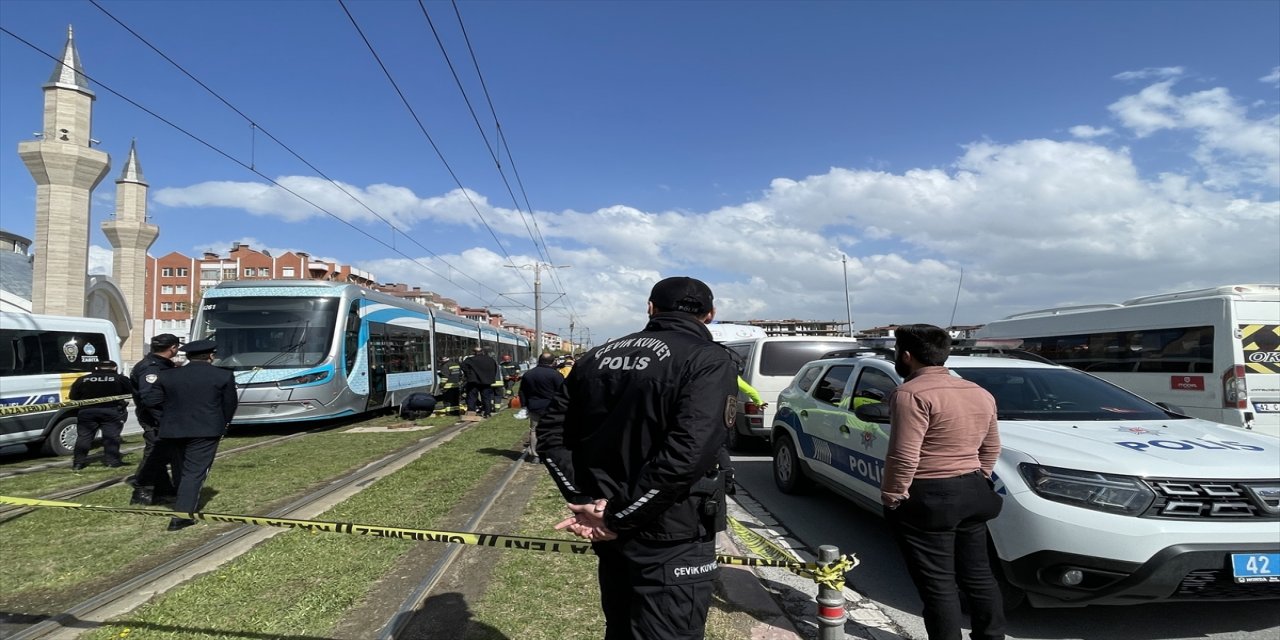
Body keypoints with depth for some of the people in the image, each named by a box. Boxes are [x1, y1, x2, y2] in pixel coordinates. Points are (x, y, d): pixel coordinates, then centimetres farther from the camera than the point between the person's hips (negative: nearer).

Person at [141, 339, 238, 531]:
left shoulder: (167, 376, 1)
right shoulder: (224, 376, -6)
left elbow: (149, 400, 0)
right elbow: (230, 405, 1)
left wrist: (171, 407, 17)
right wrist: (222, 425, 17)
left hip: (173, 430, 4)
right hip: (206, 431, -4)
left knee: (182, 469, 20)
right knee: (195, 472, -3)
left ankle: (190, 502, 32)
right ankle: (181, 515, -10)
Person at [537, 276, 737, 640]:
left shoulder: (598, 357, 7)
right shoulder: (710, 361, -13)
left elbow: (551, 433, 6)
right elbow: (686, 455, -24)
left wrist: (585, 500, -1)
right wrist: (618, 518, -15)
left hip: (612, 535, 7)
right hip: (672, 542, -6)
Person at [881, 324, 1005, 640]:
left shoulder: (912, 394, -18)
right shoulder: (980, 393, 11)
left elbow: (904, 457, -22)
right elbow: (991, 447, 18)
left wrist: (892, 495, -11)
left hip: (927, 499, -8)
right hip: (971, 494, 9)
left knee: (937, 583, 0)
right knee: (978, 574, 17)